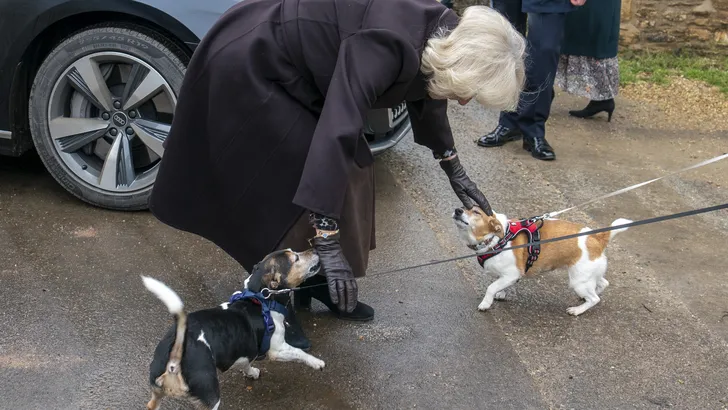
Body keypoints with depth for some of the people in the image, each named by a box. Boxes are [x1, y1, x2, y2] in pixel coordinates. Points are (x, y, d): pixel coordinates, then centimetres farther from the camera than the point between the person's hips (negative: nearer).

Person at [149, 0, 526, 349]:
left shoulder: (438, 35, -5)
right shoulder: (388, 44, -34)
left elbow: (426, 96, 16)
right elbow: (334, 135, -41)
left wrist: (454, 171, 23)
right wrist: (328, 243, -40)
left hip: (289, 73, 9)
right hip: (246, 68, -9)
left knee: (348, 170, 8)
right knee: (291, 188, -8)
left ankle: (313, 280, 23)